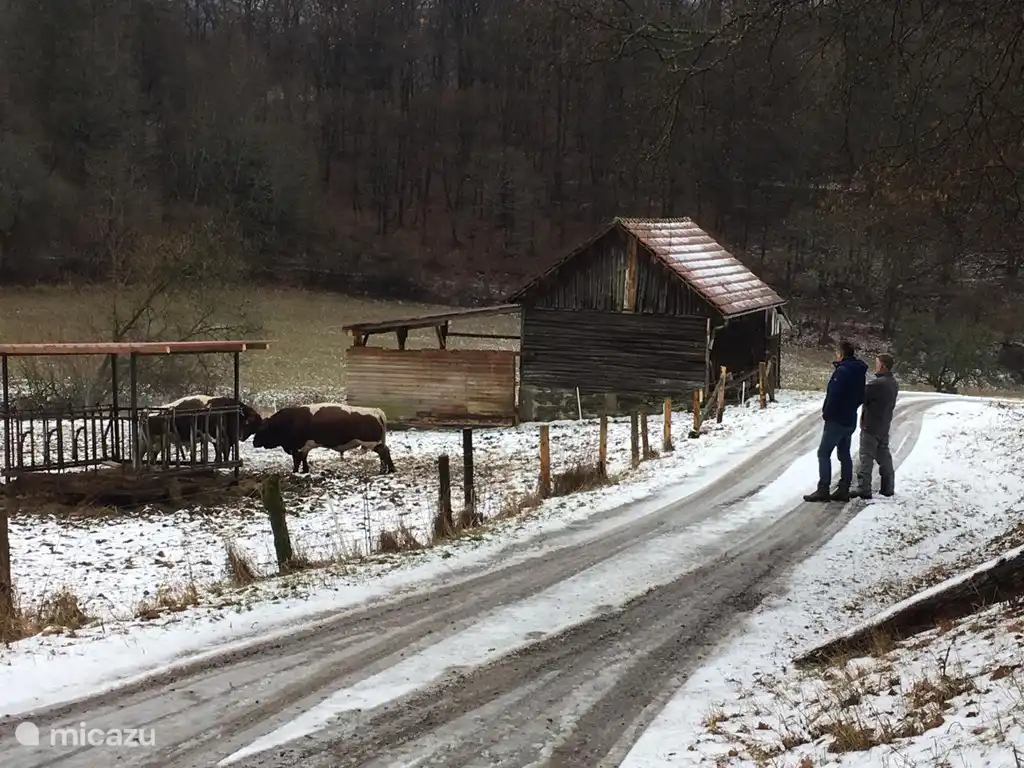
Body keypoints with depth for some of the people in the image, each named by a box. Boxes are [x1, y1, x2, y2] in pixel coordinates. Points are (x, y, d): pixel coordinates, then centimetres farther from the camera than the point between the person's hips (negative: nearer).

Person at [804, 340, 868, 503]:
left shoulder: (843, 370, -18)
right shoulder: (860, 372, 10)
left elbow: (834, 395, -22)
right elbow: (861, 396, 16)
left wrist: (827, 413, -11)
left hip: (837, 420, -9)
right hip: (850, 420, 9)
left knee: (824, 453, -4)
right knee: (844, 454, 13)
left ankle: (823, 489, -8)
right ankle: (844, 490, 14)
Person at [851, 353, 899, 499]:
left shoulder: (877, 383, -22)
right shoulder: (894, 383, 7)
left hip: (871, 427, -8)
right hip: (884, 426, 8)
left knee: (865, 457, -3)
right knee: (884, 456, 16)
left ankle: (863, 490, -4)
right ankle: (888, 487, 21)